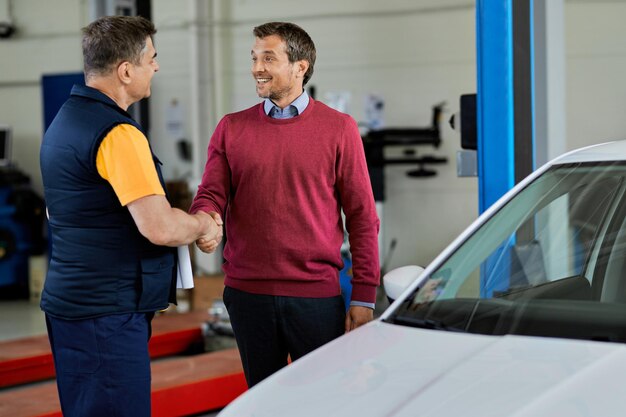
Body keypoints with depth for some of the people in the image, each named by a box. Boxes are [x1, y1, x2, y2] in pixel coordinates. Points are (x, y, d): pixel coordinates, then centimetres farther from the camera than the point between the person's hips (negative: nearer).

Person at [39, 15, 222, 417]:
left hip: (69, 303, 10)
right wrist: (202, 225, -4)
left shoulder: (66, 119, 13)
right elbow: (160, 227, -26)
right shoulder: (117, 134, -19)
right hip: (108, 313, -10)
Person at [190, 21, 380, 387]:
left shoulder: (339, 129, 2)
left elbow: (362, 217, 1)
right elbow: (210, 195, 3)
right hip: (247, 293, 2)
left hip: (317, 296, -2)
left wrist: (364, 297, -4)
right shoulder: (232, 129, 8)